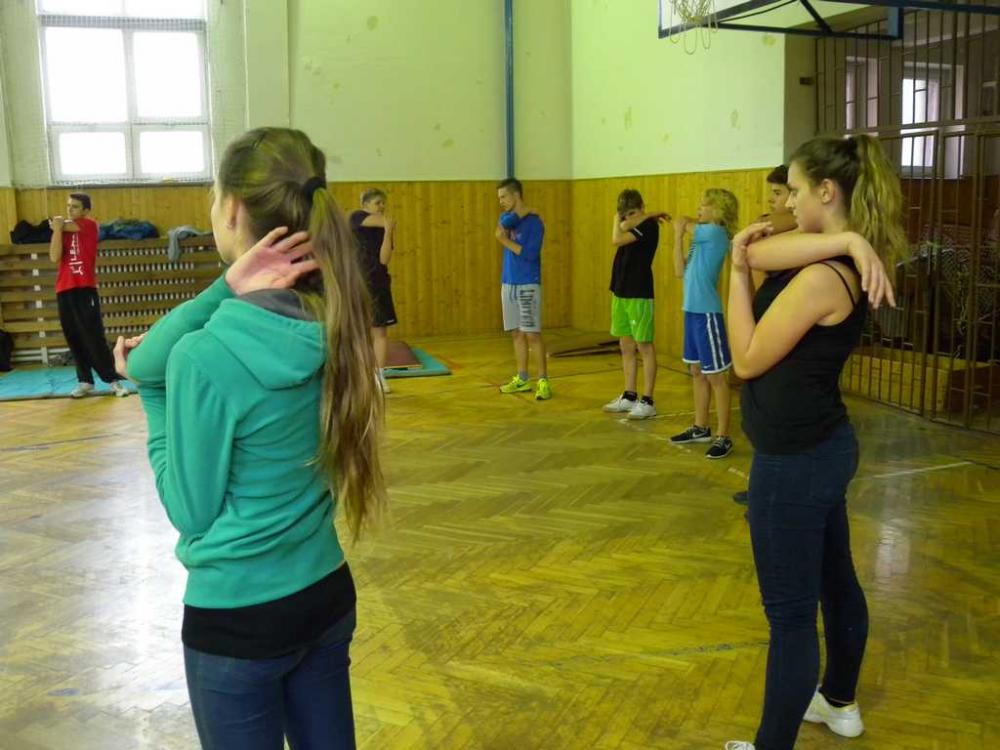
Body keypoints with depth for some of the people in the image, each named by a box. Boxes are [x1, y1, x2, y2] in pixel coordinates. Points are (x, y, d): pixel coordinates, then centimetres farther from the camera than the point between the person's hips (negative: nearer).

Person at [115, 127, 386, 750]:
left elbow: (191, 511, -11)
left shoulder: (204, 357, -26)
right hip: (328, 594, 6)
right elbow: (145, 361, -2)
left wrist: (166, 378, -3)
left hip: (239, 616, -6)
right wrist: (231, 295, -17)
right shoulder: (332, 327, -7)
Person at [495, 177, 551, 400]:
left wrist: (505, 240, -11)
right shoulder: (507, 218, 10)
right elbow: (506, 221, -13)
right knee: (516, 333, 10)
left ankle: (543, 381, -3)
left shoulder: (534, 222, -9)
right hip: (508, 283, 7)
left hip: (528, 285, -7)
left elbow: (529, 253, -18)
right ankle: (522, 379, 18)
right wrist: (522, 213, -17)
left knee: (532, 333, -8)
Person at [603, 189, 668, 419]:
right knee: (626, 346, 13)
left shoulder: (649, 225, -12)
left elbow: (616, 239, -22)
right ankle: (629, 397, 22)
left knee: (644, 346, -3)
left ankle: (647, 401, 1)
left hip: (639, 295, -9)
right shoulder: (632, 228, 13)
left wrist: (618, 219, -8)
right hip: (621, 293, 9)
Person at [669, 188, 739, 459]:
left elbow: (680, 221, -10)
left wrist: (683, 225, 12)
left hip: (708, 314, -9)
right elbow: (680, 271, 7)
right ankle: (700, 428, 29)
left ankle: (723, 437, 4)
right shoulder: (701, 238, 11)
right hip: (693, 311, 9)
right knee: (697, 372, 17)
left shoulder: (716, 233, -13)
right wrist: (678, 236, 0)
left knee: (716, 376, -3)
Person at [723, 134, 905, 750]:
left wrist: (738, 274, -11)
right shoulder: (847, 261, 4)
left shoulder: (822, 276, -25)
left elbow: (748, 360, -18)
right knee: (836, 582, 24)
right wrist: (847, 240, -19)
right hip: (825, 446, 10)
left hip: (796, 460, -10)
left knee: (791, 611, 3)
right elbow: (759, 249, -8)